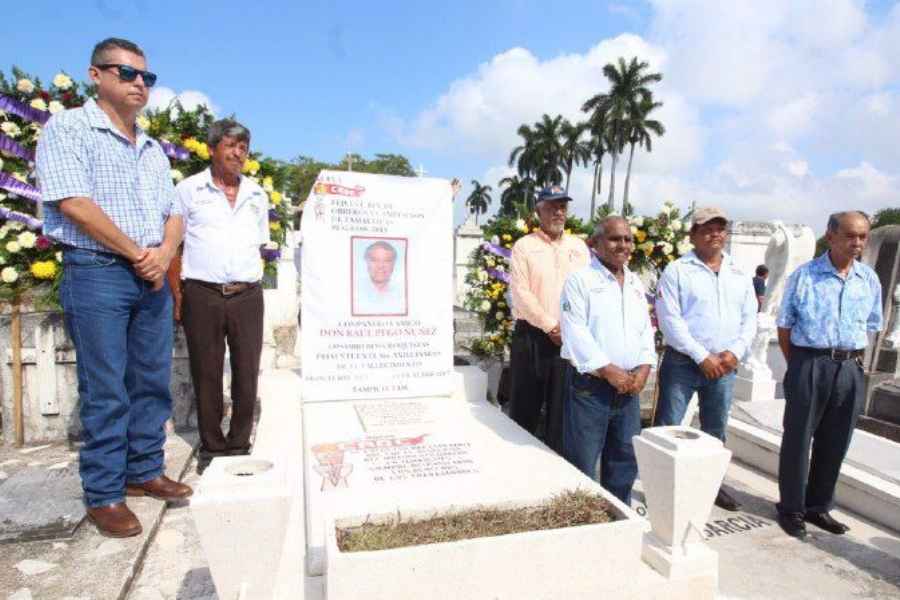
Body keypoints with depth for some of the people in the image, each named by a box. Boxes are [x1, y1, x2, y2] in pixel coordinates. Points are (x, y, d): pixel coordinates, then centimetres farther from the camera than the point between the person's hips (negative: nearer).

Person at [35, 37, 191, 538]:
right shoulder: (68, 128, -2)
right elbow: (74, 204, -14)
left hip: (153, 276, 6)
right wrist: (137, 254, -12)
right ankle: (104, 495, 12)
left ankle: (144, 472, 25)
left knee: (153, 382, 10)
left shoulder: (153, 149, 17)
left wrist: (164, 254, -6)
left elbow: (174, 214, 13)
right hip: (96, 272, -6)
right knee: (105, 391, -1)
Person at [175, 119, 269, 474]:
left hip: (247, 296, 3)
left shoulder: (257, 195, 14)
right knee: (206, 374, 5)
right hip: (202, 295, -2)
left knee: (247, 373, 6)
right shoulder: (188, 190, 5)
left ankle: (240, 445, 20)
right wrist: (177, 297, -2)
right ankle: (211, 448, 20)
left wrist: (251, 286, 10)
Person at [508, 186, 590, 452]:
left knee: (563, 407, 9)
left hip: (571, 338, 3)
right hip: (531, 336, -3)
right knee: (525, 406, 4)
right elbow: (520, 293, -9)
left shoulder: (579, 247, 12)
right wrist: (551, 327, -12)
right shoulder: (524, 246, -1)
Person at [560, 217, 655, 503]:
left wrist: (644, 367, -3)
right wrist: (608, 370, -17)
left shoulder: (636, 284, 15)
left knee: (624, 462, 17)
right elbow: (575, 333, -15)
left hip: (629, 387, 7)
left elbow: (646, 329, 13)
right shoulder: (580, 280, -7)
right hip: (590, 386, -6)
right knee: (582, 464, 2)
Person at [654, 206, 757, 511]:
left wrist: (734, 352, -8)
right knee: (668, 428, 0)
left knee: (715, 430, 17)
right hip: (682, 363, -5)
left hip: (724, 366, 5)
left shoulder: (739, 275, 11)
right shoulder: (677, 271, -6)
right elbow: (670, 320, -13)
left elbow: (749, 319, 9)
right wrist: (702, 356, -15)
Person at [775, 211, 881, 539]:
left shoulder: (870, 280, 7)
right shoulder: (803, 275, -5)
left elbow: (870, 327, 15)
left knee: (834, 444, 13)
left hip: (851, 370, 4)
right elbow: (784, 326, -1)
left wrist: (852, 359, 8)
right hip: (809, 365, -4)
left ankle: (818, 507, 29)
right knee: (798, 439, 3)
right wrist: (800, 365, 0)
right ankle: (791, 508, 17)